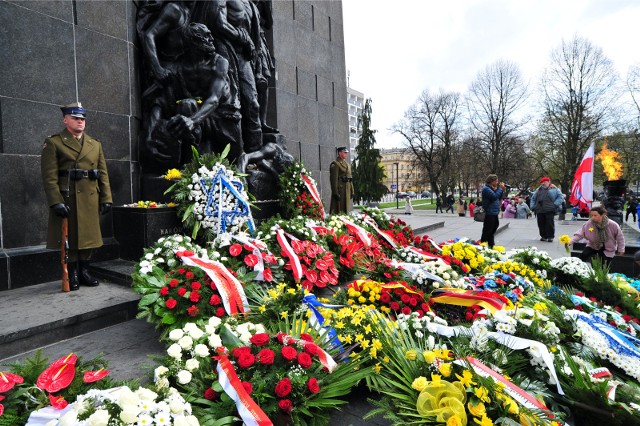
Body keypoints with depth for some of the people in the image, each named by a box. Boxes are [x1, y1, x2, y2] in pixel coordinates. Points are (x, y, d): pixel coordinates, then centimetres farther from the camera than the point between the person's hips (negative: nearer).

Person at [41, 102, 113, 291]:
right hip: (67, 200, -4)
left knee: (88, 236, 9)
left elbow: (103, 174, 10)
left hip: (90, 200, 4)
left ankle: (84, 272, 21)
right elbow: (49, 176, -8)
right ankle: (72, 275, 14)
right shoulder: (53, 143, 1)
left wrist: (106, 199, 3)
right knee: (70, 237, 3)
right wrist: (56, 202, -17)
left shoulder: (95, 144, 15)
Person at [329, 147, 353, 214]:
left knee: (346, 209, 13)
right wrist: (335, 193, -21)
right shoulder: (335, 164, -9)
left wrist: (351, 190, 15)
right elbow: (334, 179, -16)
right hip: (340, 189, -8)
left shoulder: (347, 163, 17)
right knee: (339, 209, -6)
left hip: (347, 189, 8)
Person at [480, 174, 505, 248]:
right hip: (489, 214, -10)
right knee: (487, 232, -5)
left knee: (492, 231, 18)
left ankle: (491, 246, 29)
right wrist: (500, 188, -13)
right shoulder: (486, 188, -13)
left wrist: (502, 190, 6)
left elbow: (499, 198, 19)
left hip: (494, 214, 10)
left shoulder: (492, 188, 16)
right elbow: (495, 196, -25)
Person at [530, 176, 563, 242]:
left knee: (549, 223, -4)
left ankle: (550, 237, 5)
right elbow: (533, 198, 26)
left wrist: (555, 205, -10)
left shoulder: (553, 189, 4)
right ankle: (543, 236, 17)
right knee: (541, 224, 6)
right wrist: (533, 206, 14)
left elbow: (560, 197, -2)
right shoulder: (538, 190, 20)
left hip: (549, 210, -5)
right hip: (539, 210, 5)